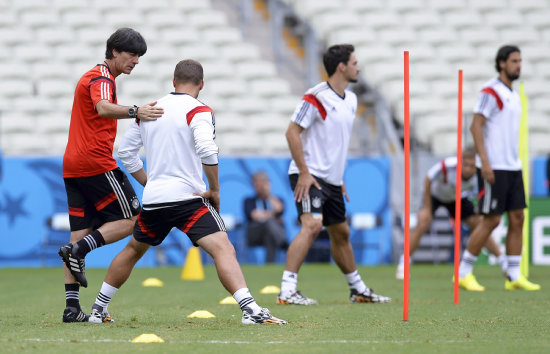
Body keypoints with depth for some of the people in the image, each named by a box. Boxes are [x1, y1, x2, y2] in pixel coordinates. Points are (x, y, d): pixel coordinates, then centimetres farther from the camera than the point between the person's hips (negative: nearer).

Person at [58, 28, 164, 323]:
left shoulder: (94, 76, 24)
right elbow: (103, 109, -29)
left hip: (73, 166, 10)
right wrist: (134, 112, -46)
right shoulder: (101, 77, -8)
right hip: (96, 163, -10)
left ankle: (71, 307, 0)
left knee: (80, 233, 5)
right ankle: (78, 251, -17)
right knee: (131, 219, -4)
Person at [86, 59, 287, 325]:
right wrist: (214, 190, -10)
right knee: (223, 248, -14)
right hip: (188, 197, -6)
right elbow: (207, 150, -21)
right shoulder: (198, 111, -5)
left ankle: (98, 309, 32)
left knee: (133, 250, 26)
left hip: (153, 200, 6)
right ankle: (250, 309, -32)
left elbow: (126, 152, 19)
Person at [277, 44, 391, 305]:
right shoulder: (316, 97, -14)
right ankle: (287, 291, -26)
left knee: (341, 233, 18)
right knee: (312, 225, -24)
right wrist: (304, 173, -20)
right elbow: (292, 132, -15)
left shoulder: (351, 100, 12)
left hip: (332, 179, 9)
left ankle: (358, 290, 31)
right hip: (310, 175, -9)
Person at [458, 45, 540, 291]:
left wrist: (515, 163, 17)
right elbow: (476, 126, -15)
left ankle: (514, 276, 7)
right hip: (493, 168, -8)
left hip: (513, 167, 8)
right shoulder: (491, 91, -10)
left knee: (517, 218, 4)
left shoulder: (512, 94, 16)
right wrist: (485, 162, -21)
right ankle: (463, 273, 2)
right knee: (491, 220, -7)